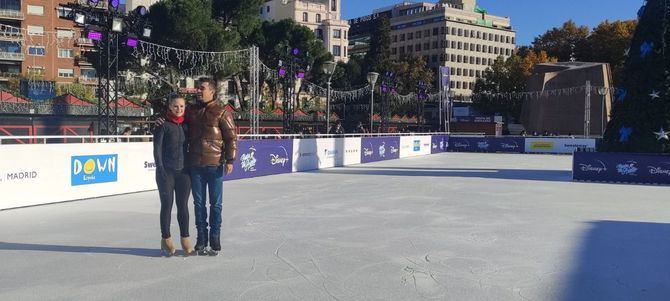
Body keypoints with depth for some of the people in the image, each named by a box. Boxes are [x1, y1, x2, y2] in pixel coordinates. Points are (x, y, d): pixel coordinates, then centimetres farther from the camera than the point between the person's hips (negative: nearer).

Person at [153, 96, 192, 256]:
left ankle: (185, 239, 13)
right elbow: (157, 148, -5)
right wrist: (160, 169, -11)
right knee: (167, 205, 3)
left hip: (183, 171, 3)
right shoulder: (163, 125, -3)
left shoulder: (186, 125, 10)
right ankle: (166, 239, 13)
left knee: (183, 205, 6)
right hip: (166, 171, -3)